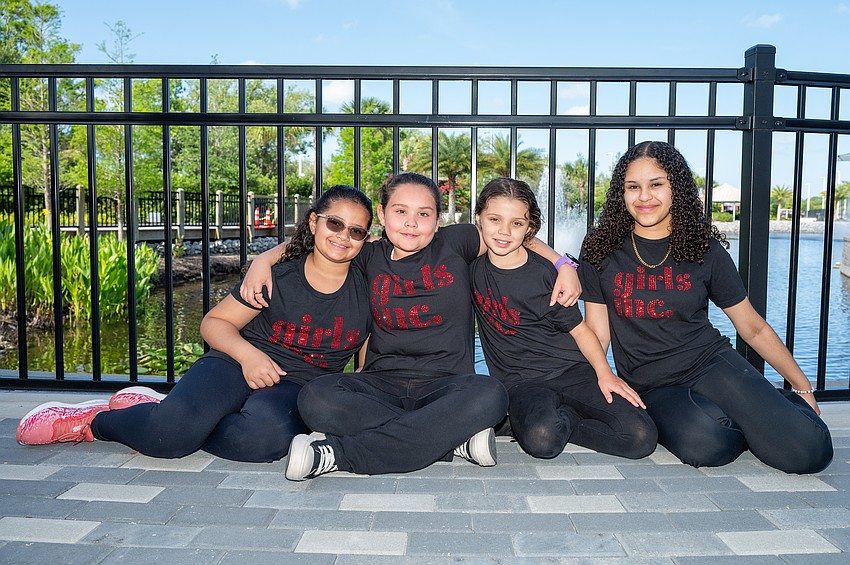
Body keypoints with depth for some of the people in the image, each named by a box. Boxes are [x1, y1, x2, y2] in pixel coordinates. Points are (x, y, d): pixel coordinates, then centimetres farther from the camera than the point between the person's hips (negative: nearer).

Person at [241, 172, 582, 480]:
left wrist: (564, 266, 5)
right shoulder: (371, 257, 9)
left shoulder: (455, 244, 5)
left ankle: (336, 454, -29)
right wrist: (262, 259, 4)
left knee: (489, 396, -35)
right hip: (382, 384, 1)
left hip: (445, 385, -1)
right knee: (317, 398, -29)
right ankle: (454, 438, -22)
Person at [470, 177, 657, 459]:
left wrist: (604, 372, -11)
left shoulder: (543, 273, -3)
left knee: (641, 437, -19)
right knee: (541, 439, -37)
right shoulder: (473, 266, 2)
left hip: (573, 371, 2)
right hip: (521, 382, -1)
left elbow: (578, 328, 3)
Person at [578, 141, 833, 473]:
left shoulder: (705, 250, 4)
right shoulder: (601, 250, 1)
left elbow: (753, 328, 12)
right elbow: (597, 332, 3)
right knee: (705, 444, -34)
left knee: (809, 451, -23)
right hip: (649, 388, 0)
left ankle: (790, 405, 12)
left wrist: (803, 386, 11)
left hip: (711, 362, 1)